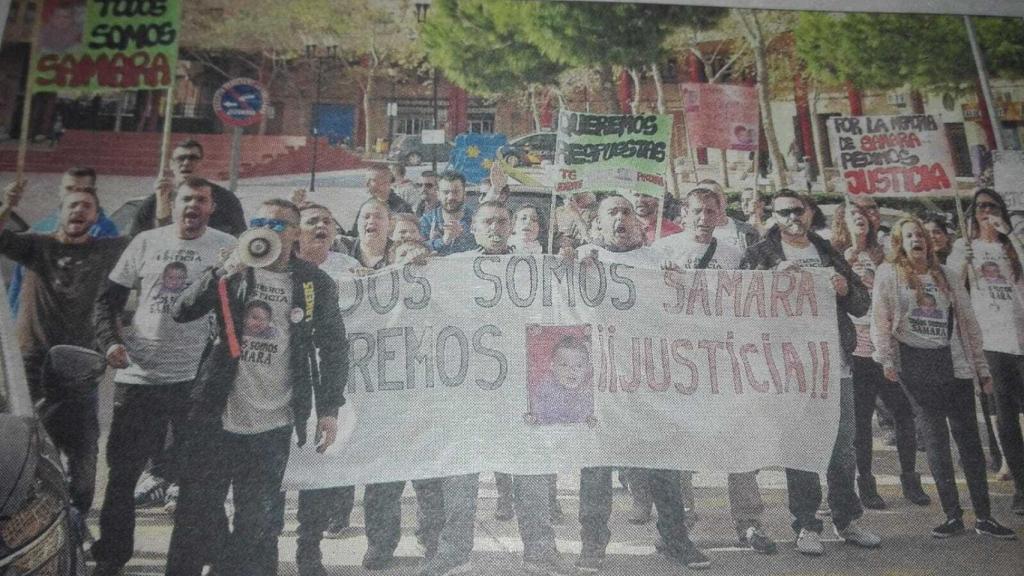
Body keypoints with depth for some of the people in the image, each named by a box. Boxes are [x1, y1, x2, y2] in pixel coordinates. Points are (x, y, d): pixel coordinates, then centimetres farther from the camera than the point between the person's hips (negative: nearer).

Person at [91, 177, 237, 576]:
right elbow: (109, 298, 10)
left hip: (196, 378, -1)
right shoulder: (146, 242, 5)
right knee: (122, 471, 10)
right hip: (138, 375, 2)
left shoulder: (227, 247, 0)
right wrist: (110, 341, -5)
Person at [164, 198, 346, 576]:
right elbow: (181, 313, -5)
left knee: (257, 525, 7)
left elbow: (333, 347, 5)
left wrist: (329, 409, 0)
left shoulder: (315, 284, 1)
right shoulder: (233, 271, 6)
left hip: (271, 426, -1)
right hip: (215, 417, 1)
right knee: (195, 514, 8)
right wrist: (225, 272, -18)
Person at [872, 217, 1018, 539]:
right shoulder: (889, 274, 3)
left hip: (953, 363, 3)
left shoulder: (948, 275, 12)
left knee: (969, 439, 2)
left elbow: (968, 322, 13)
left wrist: (981, 367, 10)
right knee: (936, 440, 1)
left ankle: (983, 517, 8)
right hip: (915, 365, -2)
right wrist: (886, 359, -12)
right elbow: (880, 319, -2)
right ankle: (952, 516, 8)